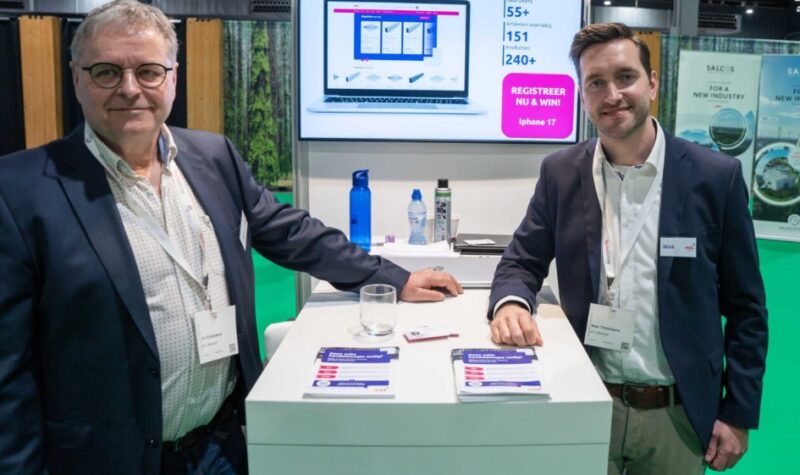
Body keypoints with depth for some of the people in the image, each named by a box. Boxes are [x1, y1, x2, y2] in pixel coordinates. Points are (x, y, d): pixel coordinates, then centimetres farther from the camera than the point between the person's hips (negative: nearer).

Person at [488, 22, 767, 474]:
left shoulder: (715, 176, -8)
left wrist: (738, 413, -3)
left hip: (677, 413, 0)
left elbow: (745, 308, -3)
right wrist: (511, 303, -21)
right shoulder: (560, 173, -3)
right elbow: (523, 262, 2)